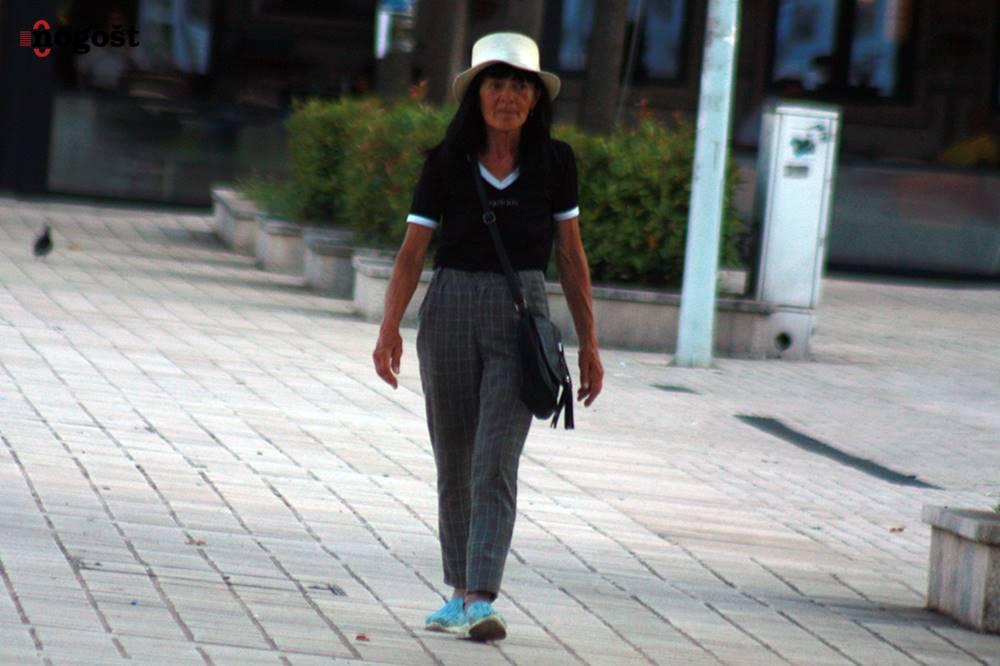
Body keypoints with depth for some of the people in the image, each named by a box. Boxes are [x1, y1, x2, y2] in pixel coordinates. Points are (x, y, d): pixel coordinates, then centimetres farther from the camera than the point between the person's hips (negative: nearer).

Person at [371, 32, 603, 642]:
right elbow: (412, 252, -4)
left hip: (521, 318, -1)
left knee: (495, 462, -13)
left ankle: (481, 602, -20)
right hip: (450, 312, 1)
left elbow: (571, 255, 7)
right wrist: (390, 329, -16)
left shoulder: (555, 163, 1)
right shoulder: (446, 164, -1)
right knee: (455, 465, 9)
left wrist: (589, 343, 6)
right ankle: (460, 591, 21)